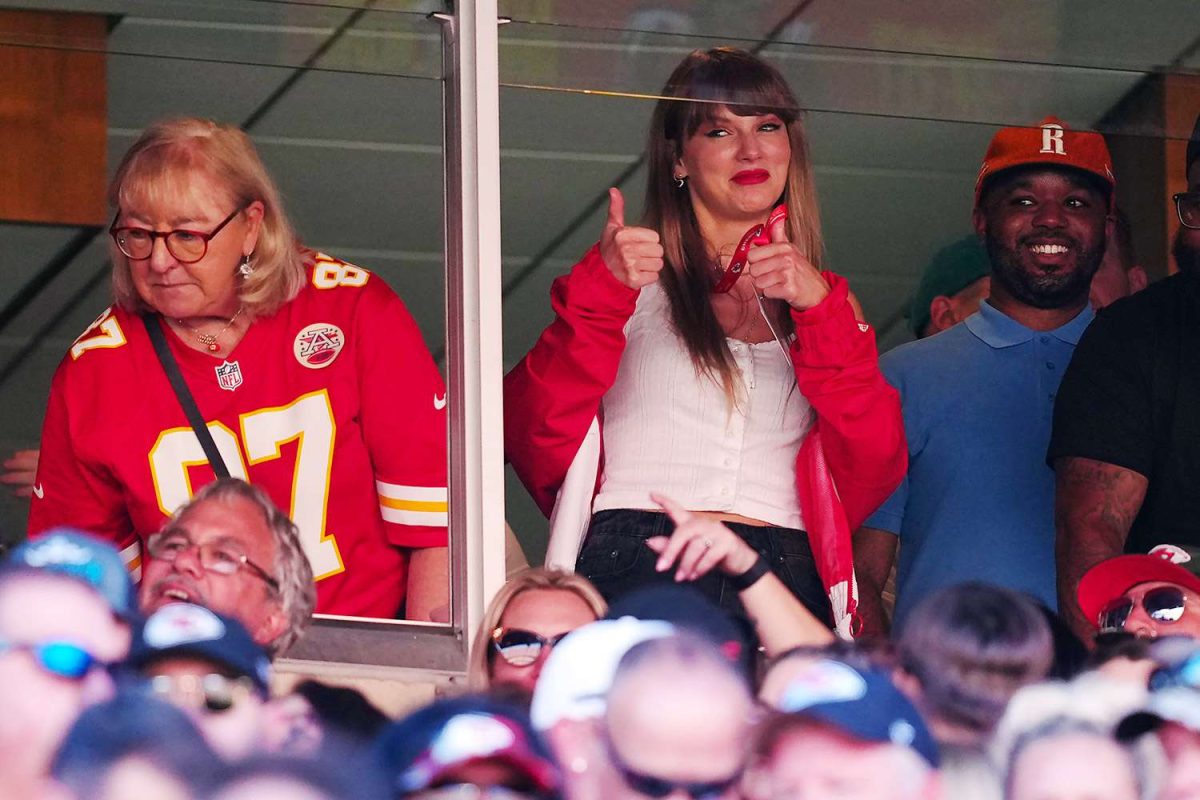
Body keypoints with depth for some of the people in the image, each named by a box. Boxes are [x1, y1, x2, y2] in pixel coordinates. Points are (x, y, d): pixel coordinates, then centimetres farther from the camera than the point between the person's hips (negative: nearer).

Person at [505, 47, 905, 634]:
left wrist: (819, 311, -3)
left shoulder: (822, 302, 21)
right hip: (636, 576, -2)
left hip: (785, 585, 2)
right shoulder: (634, 279, 14)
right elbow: (535, 442, 0)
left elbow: (873, 471, 5)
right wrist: (601, 293, -8)